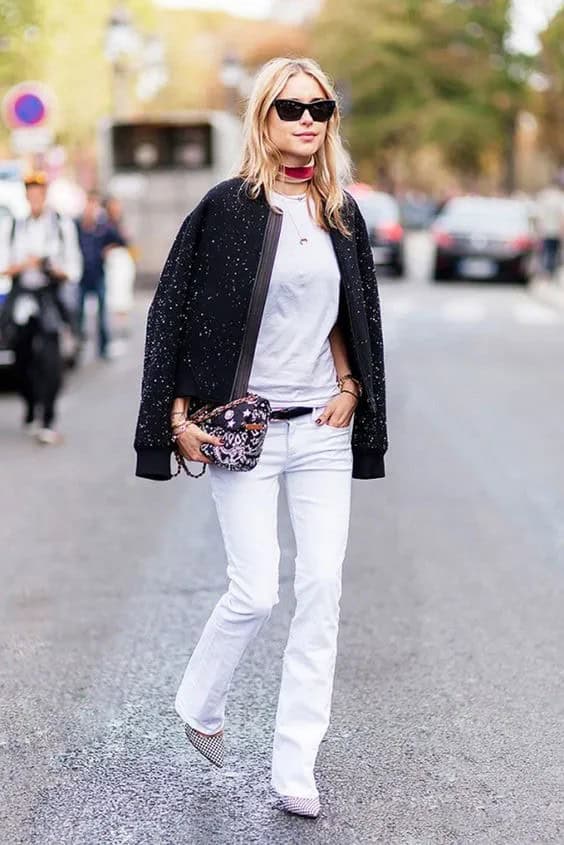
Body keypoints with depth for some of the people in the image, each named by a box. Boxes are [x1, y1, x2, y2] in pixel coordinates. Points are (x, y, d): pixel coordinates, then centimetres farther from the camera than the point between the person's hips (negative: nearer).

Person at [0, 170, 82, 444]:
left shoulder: (63, 226, 3)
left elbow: (73, 271, 3)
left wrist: (53, 268, -16)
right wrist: (24, 264, -11)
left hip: (49, 298, -3)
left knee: (50, 360, -13)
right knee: (23, 360, 7)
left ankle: (47, 421, -12)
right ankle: (30, 410, 25)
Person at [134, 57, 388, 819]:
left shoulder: (343, 214, 8)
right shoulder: (228, 207, -6)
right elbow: (172, 310, -4)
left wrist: (351, 389, 5)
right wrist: (179, 416, -8)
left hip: (323, 430, 5)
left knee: (322, 594, 0)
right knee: (256, 593, -6)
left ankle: (295, 770, 9)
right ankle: (200, 705, 26)